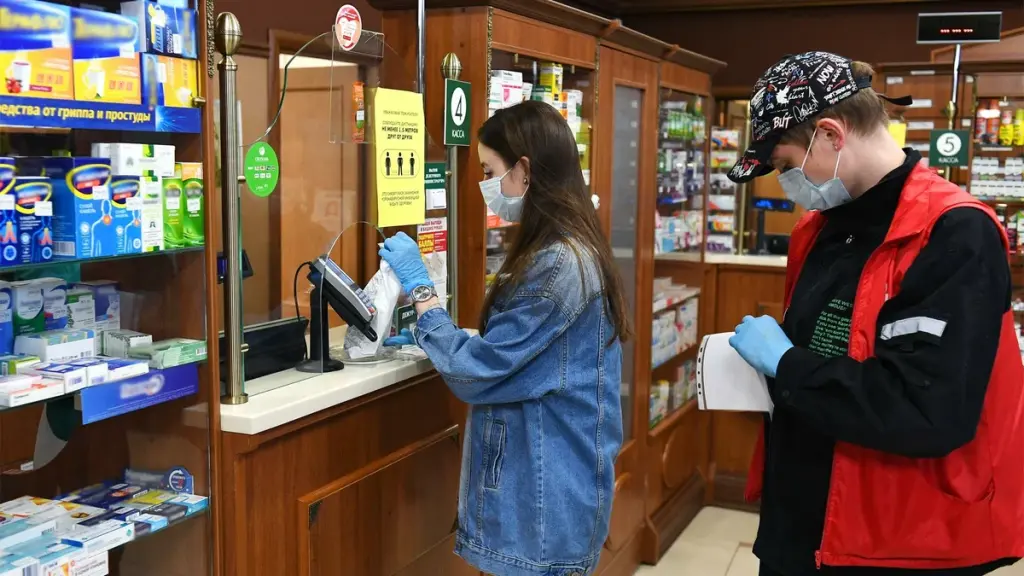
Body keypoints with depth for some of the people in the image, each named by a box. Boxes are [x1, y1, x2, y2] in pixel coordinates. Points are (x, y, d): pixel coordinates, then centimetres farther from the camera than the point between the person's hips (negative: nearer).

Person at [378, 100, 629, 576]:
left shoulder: (558, 263, -24)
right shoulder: (570, 250, 8)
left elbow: (475, 374, -20)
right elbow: (510, 351, 15)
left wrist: (420, 289, -12)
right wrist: (426, 336, 9)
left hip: (546, 496, -10)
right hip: (548, 480, 10)